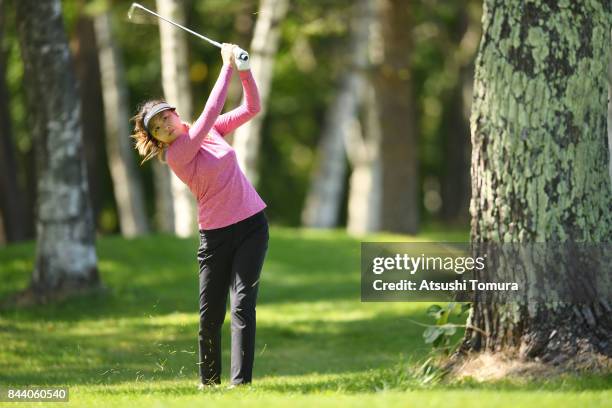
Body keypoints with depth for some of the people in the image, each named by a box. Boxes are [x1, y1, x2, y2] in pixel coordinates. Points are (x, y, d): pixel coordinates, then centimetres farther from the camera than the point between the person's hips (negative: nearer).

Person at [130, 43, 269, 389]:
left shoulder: (211, 130, 6)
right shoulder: (175, 155, -12)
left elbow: (252, 107, 7)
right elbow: (210, 111, -20)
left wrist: (245, 71, -9)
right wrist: (228, 66, -18)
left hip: (252, 224, 3)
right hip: (216, 234, -3)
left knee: (243, 304, -9)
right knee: (210, 312, -2)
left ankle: (241, 380, -15)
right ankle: (208, 382, 16)